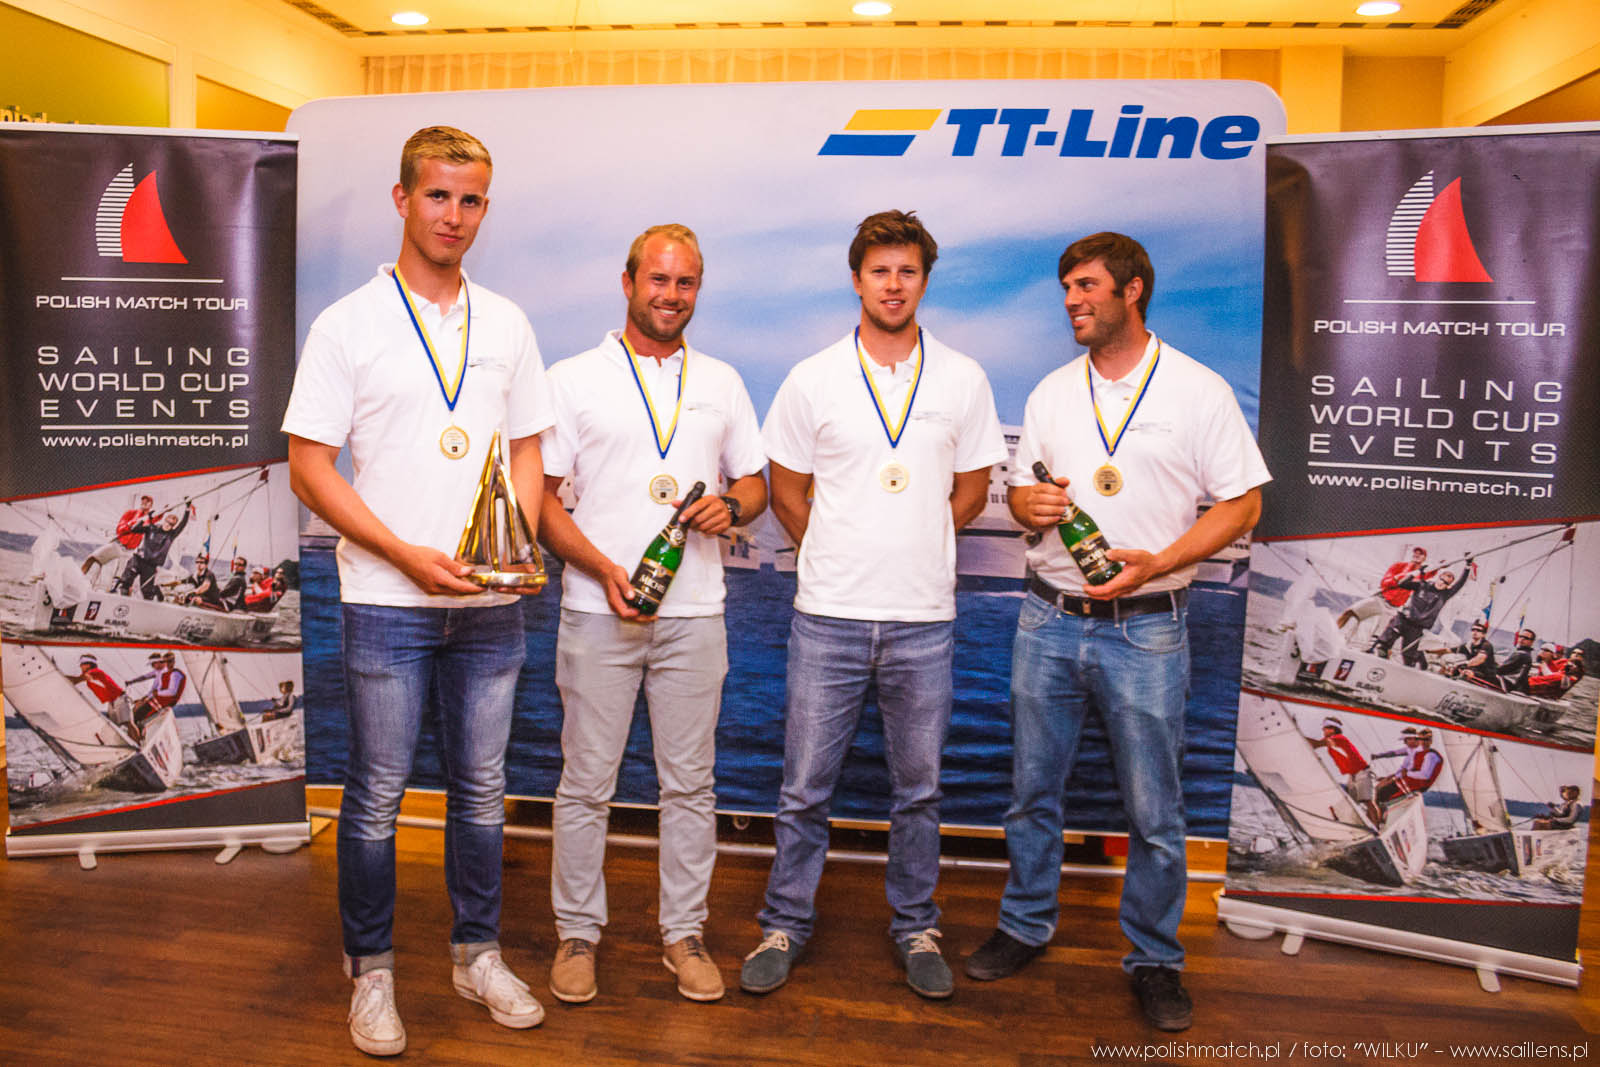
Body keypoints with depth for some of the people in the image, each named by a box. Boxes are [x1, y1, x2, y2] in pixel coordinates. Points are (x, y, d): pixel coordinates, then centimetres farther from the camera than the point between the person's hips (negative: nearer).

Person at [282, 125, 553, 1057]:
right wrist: (410, 556, -13)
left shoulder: (507, 325, 10)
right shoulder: (348, 326, -1)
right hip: (388, 604, -3)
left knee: (483, 790, 12)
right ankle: (372, 970, 24)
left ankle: (479, 954, 28)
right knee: (378, 795, 6)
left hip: (491, 605, 3)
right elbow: (310, 465, -4)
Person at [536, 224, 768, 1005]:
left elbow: (755, 483, 17)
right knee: (586, 783, 5)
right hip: (597, 611, -2)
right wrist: (602, 568, -14)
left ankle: (684, 932, 24)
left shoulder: (721, 382, 13)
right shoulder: (574, 379, 3)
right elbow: (539, 495, -1)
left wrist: (730, 507, -7)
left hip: (693, 614, 3)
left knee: (691, 783, 9)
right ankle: (577, 932, 22)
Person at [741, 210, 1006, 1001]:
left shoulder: (962, 380, 5)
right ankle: (786, 924, 25)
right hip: (828, 615, -1)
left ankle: (915, 927, 30)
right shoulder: (812, 380, 2)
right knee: (805, 786, 7)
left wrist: (914, 549, 7)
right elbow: (787, 492, 8)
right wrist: (841, 557, 7)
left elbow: (972, 490, 12)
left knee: (918, 788, 12)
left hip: (924, 618, 1)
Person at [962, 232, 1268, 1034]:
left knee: (1154, 809, 5)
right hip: (1049, 620, 4)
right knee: (1032, 791, 13)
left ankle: (1154, 960, 24)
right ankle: (1026, 925, 32)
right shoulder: (1051, 392, 10)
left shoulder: (1199, 391, -2)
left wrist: (1159, 561, -16)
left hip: (1145, 629, -3)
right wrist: (1028, 504, -10)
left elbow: (1243, 504, -2)